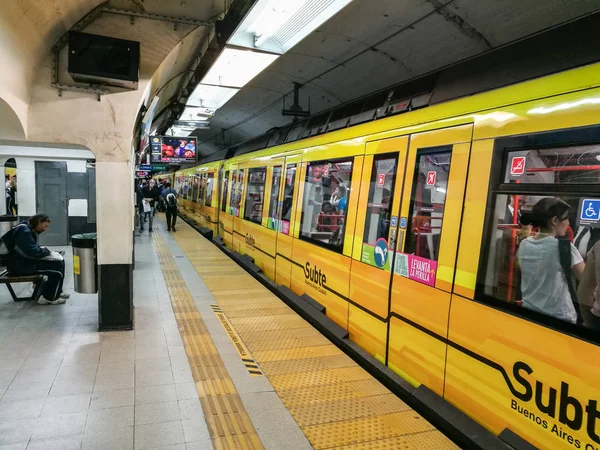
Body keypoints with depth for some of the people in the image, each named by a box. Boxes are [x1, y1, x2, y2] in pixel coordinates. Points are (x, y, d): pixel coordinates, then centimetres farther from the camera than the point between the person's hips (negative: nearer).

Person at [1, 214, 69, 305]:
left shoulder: (30, 230, 13)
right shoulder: (24, 230, -20)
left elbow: (34, 248, 20)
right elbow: (32, 251, -28)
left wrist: (44, 250, 0)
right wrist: (46, 251, -10)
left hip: (26, 260, 10)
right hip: (20, 264, -10)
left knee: (60, 260, 6)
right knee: (57, 266, -18)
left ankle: (57, 292, 14)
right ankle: (49, 298, -9)